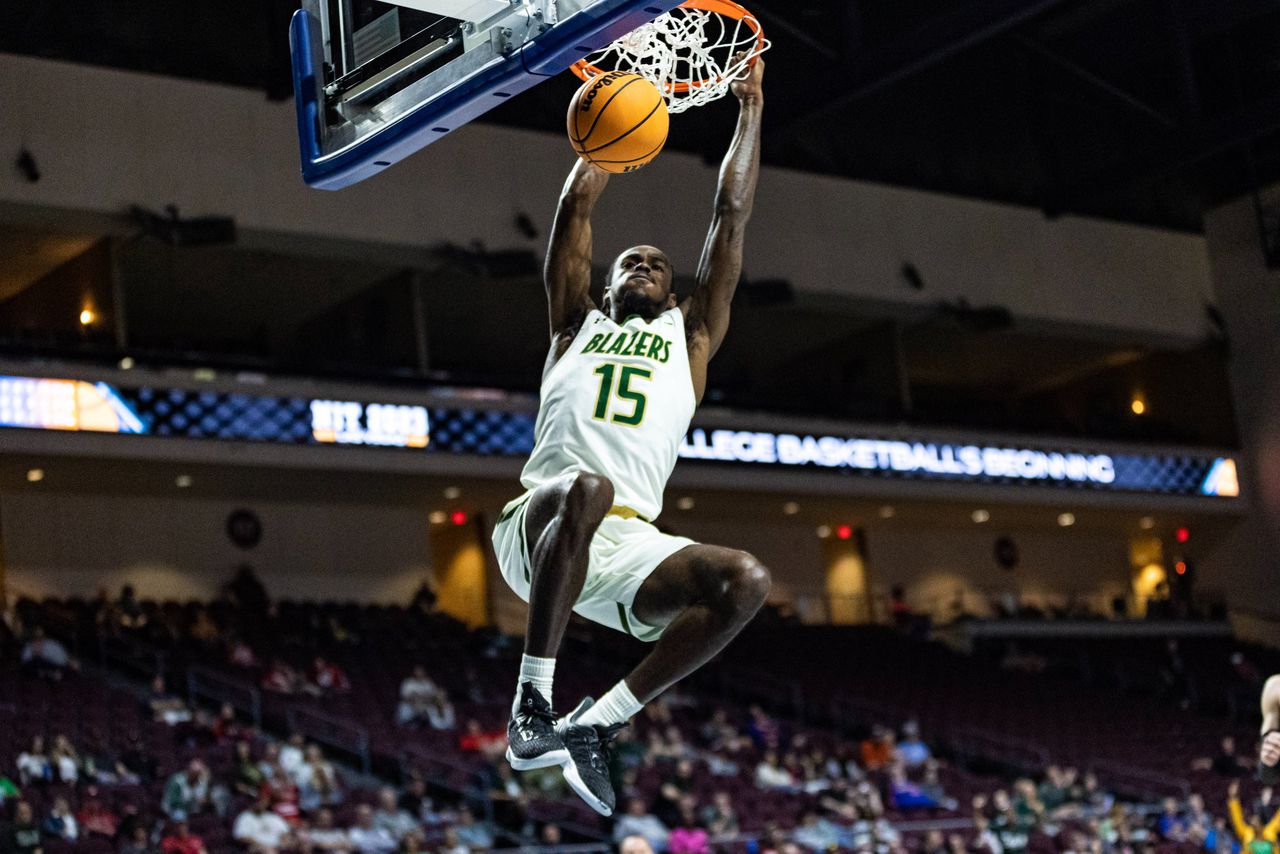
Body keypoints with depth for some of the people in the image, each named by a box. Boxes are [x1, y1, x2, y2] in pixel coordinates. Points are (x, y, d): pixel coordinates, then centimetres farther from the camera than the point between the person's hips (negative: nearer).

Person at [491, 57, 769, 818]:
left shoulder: (691, 336, 27)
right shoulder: (577, 324, 26)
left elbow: (733, 217, 24)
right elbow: (578, 205, 20)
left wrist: (751, 109, 23)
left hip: (628, 546, 3)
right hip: (540, 527, -3)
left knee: (746, 583, -24)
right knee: (586, 489, -38)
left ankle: (598, 723, -13)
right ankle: (532, 703, -31)